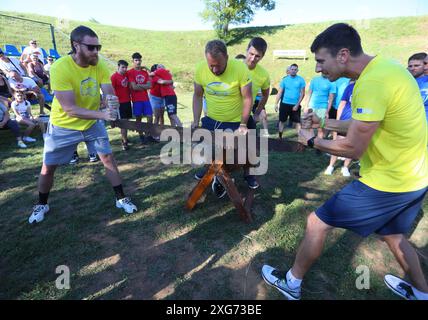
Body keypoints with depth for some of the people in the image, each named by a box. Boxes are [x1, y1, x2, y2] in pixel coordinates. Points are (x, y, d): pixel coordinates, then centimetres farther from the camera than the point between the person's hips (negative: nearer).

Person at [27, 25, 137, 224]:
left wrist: (113, 101, -40)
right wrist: (103, 114, -42)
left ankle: (121, 199, 16)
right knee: (48, 168, 7)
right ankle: (41, 205, 33)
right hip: (64, 126, -3)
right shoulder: (60, 67, -26)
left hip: (93, 123, 3)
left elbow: (109, 94, -16)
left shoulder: (100, 65, -12)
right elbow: (70, 109, -32)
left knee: (108, 158, 1)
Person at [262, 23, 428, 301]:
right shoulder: (384, 66, 5)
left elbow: (353, 148, -23)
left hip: (388, 181, -9)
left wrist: (312, 140, -8)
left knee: (317, 223, 2)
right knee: (392, 235, 30)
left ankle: (292, 283, 22)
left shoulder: (373, 82, -26)